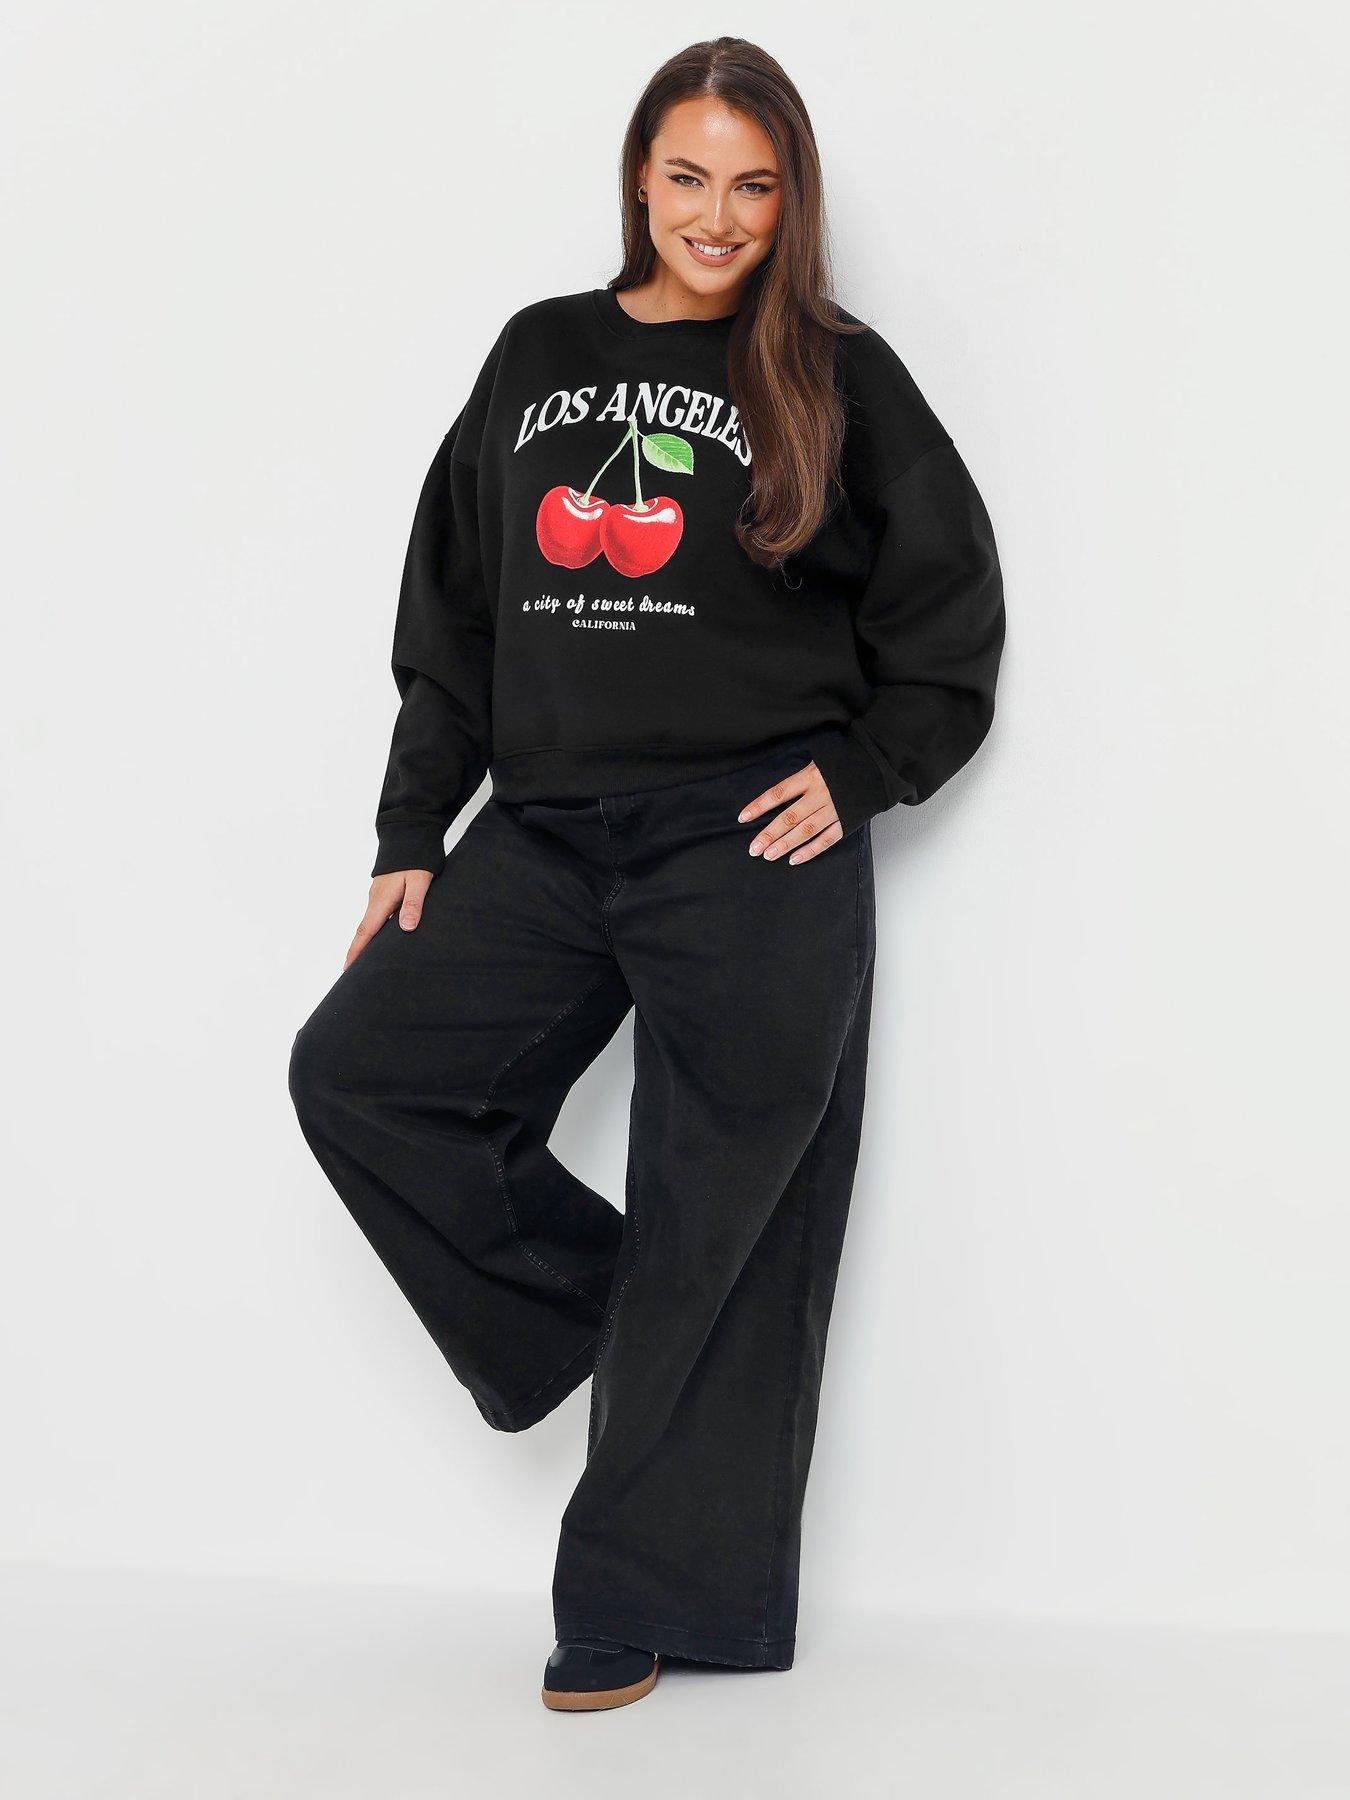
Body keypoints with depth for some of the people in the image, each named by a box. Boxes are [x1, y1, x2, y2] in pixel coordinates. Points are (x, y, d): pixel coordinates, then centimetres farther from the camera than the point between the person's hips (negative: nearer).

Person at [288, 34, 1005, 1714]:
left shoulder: (836, 377, 3)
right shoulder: (538, 358, 14)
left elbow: (949, 617, 6)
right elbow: (449, 616, 14)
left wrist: (855, 774, -7)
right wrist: (412, 836, 9)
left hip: (753, 854, -4)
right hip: (545, 836, 5)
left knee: (713, 1230, -1)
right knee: (356, 1069, -8)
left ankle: (640, 1603, 12)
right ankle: (588, 1309, 10)